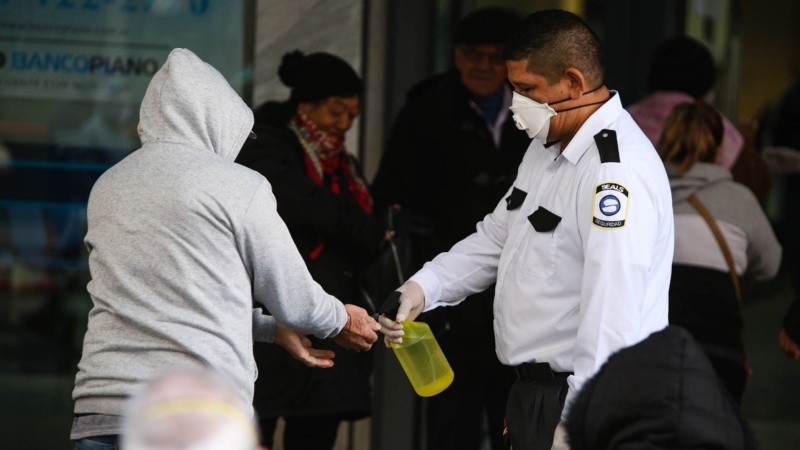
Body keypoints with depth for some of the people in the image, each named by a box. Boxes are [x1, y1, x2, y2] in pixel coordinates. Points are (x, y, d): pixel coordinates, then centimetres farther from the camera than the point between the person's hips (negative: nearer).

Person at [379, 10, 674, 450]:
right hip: (535, 392, 9)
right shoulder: (547, 146, 11)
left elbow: (611, 318, -26)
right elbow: (498, 236, 20)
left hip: (579, 399, -9)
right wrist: (423, 286, 4)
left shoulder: (618, 171, -22)